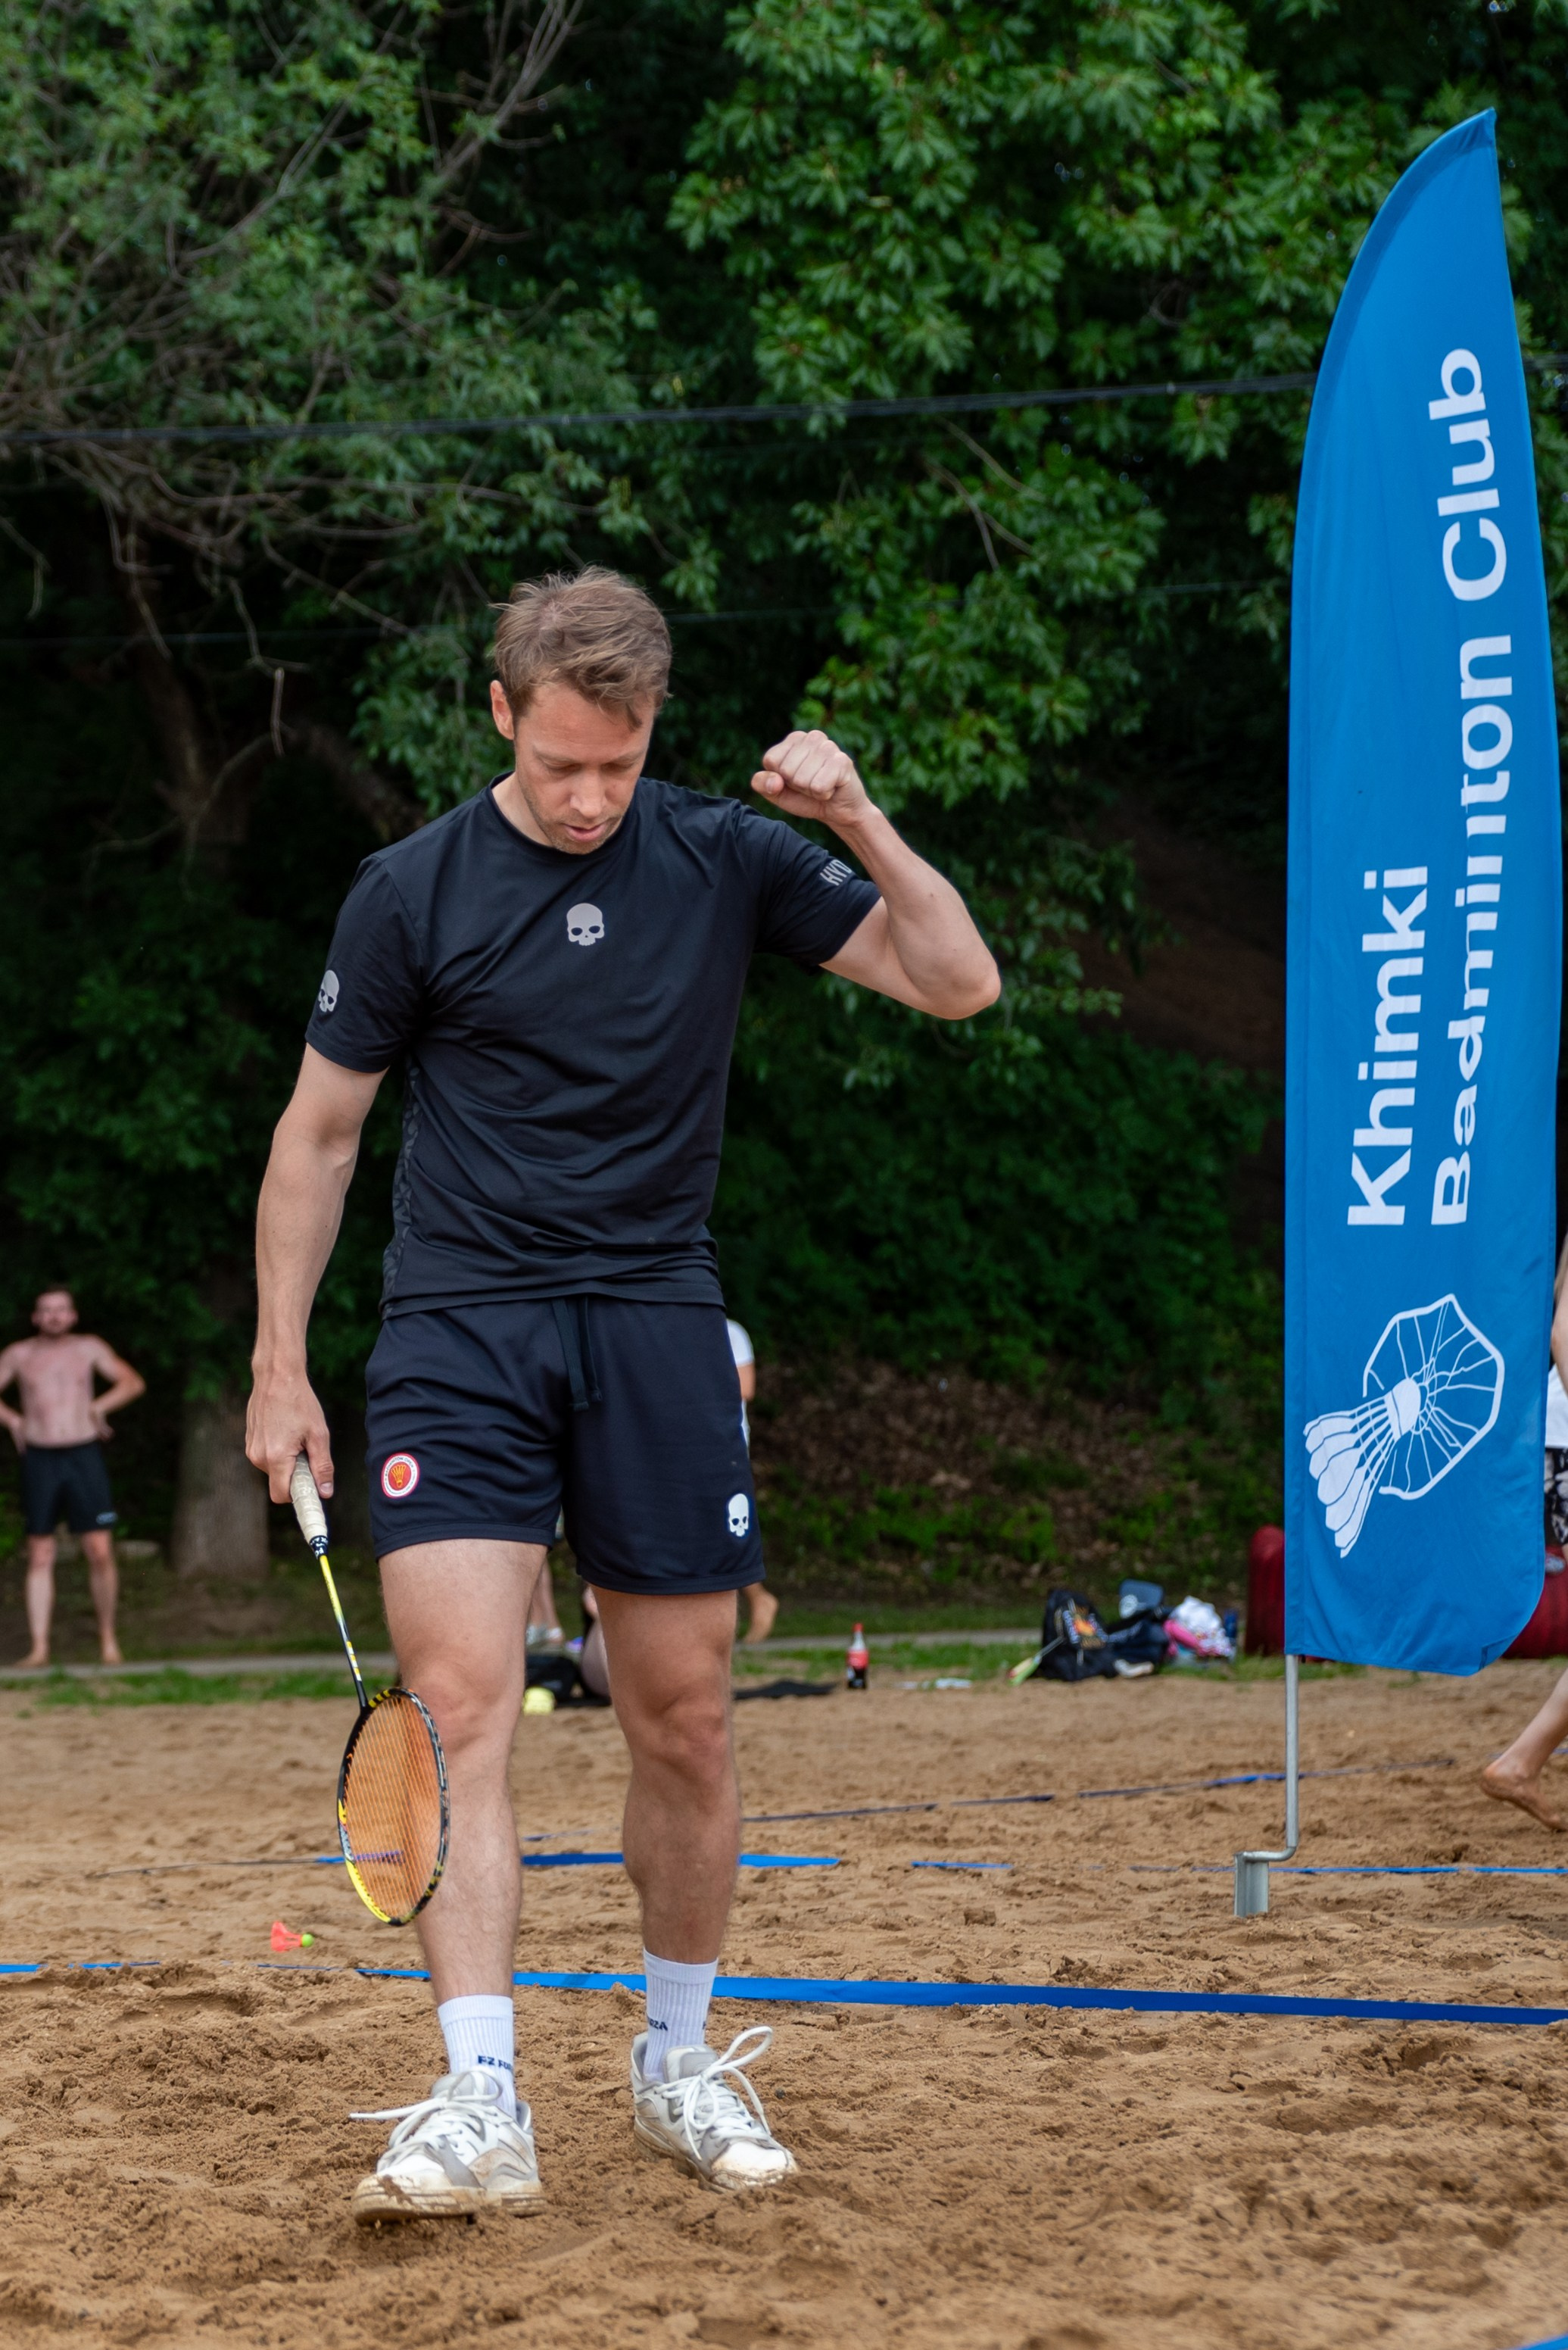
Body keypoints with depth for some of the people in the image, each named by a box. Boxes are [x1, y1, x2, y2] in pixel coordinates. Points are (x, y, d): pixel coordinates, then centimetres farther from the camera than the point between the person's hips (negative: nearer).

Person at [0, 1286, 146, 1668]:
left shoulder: (89, 1349, 7)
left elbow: (133, 1383, 9)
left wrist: (99, 1406, -3)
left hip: (84, 1456, 0)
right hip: (39, 1460, 1)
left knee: (100, 1551, -7)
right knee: (40, 1557, -1)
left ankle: (108, 1640, 6)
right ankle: (39, 1647, 0)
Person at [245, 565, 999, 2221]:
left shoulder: (725, 859, 3)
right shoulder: (412, 892, -1)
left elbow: (956, 982, 3)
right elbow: (318, 1133, 7)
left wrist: (861, 823, -12)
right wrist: (279, 1368, 4)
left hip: (655, 1332, 2)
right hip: (458, 1333, -2)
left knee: (685, 1727, 6)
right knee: (461, 1707, -16)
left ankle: (677, 2066, 25)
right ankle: (479, 2109, -19)